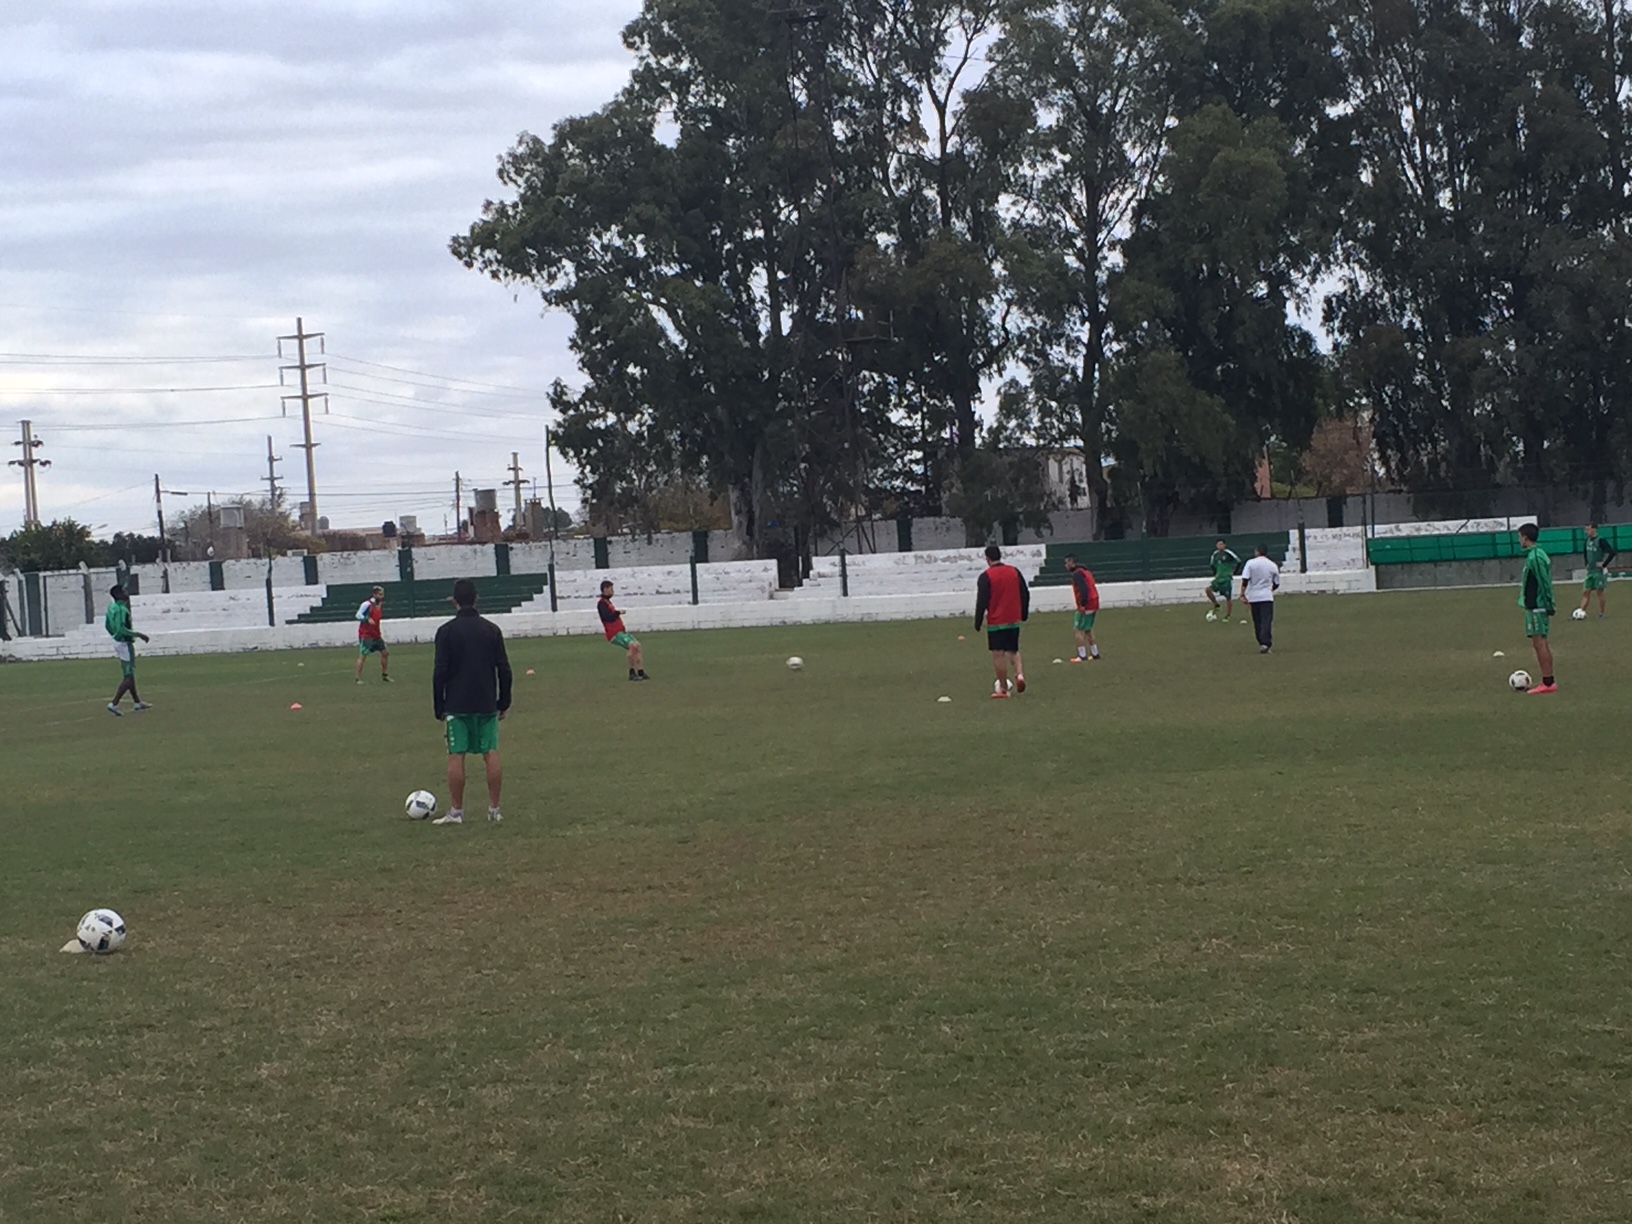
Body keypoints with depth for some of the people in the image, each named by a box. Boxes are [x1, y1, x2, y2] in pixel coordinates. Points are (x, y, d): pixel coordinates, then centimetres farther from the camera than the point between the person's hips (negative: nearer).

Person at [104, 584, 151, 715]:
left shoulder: (112, 607, 7)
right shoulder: (121, 609, -22)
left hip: (118, 641, 10)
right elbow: (122, 629, -29)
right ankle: (114, 704, -9)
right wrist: (139, 635, -22)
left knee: (129, 675, 19)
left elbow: (107, 625, 16)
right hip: (125, 643, -10)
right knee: (128, 677, -5)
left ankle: (137, 702, 28)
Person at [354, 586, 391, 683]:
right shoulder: (367, 604, -15)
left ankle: (384, 675, 24)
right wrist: (367, 619, -29)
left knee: (385, 653, 10)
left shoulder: (380, 605, 10)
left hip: (376, 635, 8)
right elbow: (358, 615, -17)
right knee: (362, 655, -8)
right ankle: (358, 678, -5)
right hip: (365, 635, -8)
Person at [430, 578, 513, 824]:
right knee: (491, 753, 5)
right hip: (487, 704, 3)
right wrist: (504, 702, 13)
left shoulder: (446, 631, -5)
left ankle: (456, 812, 1)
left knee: (456, 756, 1)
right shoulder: (492, 629, 5)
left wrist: (439, 708, 1)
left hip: (457, 705, -3)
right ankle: (494, 810, 6)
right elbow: (504, 669, 6)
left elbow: (440, 672, -6)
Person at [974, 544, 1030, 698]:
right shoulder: (1014, 572, 4)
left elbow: (981, 601, -13)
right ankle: (1019, 674, -8)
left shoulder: (986, 577, -11)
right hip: (1014, 621, 5)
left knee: (998, 655, 2)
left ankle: (1003, 689, 4)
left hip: (995, 622, -5)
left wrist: (978, 623, -4)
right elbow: (1025, 594, 9)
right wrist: (1024, 614, 22)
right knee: (1013, 651, 18)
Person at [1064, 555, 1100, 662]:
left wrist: (1082, 605, -25)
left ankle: (1082, 656, -7)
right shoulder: (1085, 571, 17)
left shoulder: (1077, 574, -13)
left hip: (1085, 607, -10)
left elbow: (1084, 589, -25)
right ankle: (1095, 654, 20)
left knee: (1079, 630, -4)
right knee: (1088, 630, 18)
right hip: (1093, 605, 10)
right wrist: (1096, 606, 19)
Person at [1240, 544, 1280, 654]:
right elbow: (1276, 584, 11)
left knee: (1257, 622, 11)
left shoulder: (1250, 563, -2)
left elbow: (1245, 581, -11)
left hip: (1253, 597, 0)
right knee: (1266, 620, -6)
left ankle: (1262, 643, 16)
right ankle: (1265, 643, -21)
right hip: (1267, 597, 0)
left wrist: (1242, 595, -8)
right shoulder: (1273, 565, 4)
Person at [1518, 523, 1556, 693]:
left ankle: (1548, 683, -9)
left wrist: (1549, 604, -18)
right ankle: (1548, 682, 16)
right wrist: (1549, 603, 20)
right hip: (1537, 605, 10)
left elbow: (1544, 582, -20)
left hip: (1536, 607, -10)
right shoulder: (1538, 553, 13)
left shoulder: (1534, 557, -17)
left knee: (1539, 642, -8)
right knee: (1541, 643, 13)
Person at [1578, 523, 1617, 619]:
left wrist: (1604, 564, -19)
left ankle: (1601, 614, 9)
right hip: (1590, 571, 7)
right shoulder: (1588, 540, 7)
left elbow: (1612, 552, -23)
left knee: (1600, 592, 0)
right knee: (1585, 592, 3)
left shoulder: (1600, 540, -16)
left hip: (1599, 571, -7)